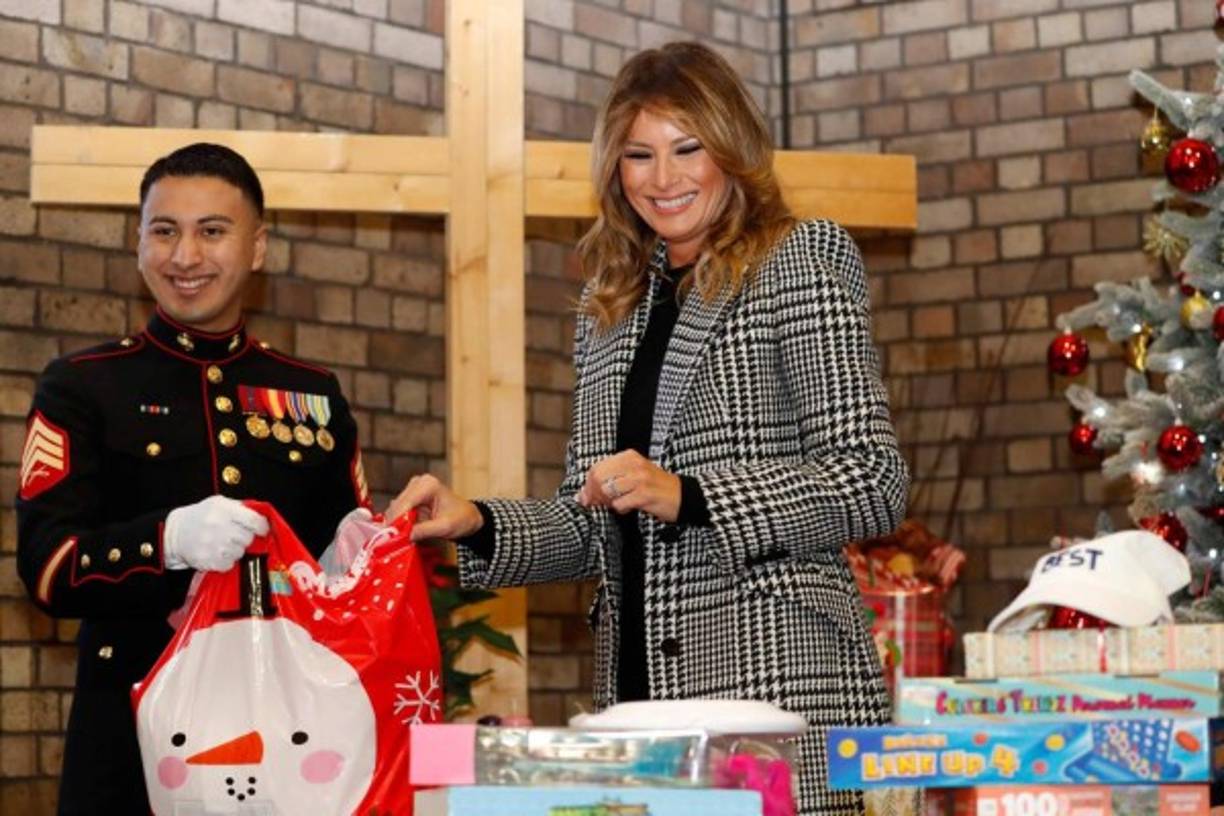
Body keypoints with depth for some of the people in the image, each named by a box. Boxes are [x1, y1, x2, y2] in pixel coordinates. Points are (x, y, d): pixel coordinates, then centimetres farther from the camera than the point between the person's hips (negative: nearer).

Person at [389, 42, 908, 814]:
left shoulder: (796, 267, 0)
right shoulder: (611, 307, 17)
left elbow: (872, 484, -8)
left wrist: (687, 496, -17)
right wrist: (477, 525, 1)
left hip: (777, 682, -5)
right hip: (638, 686, 5)